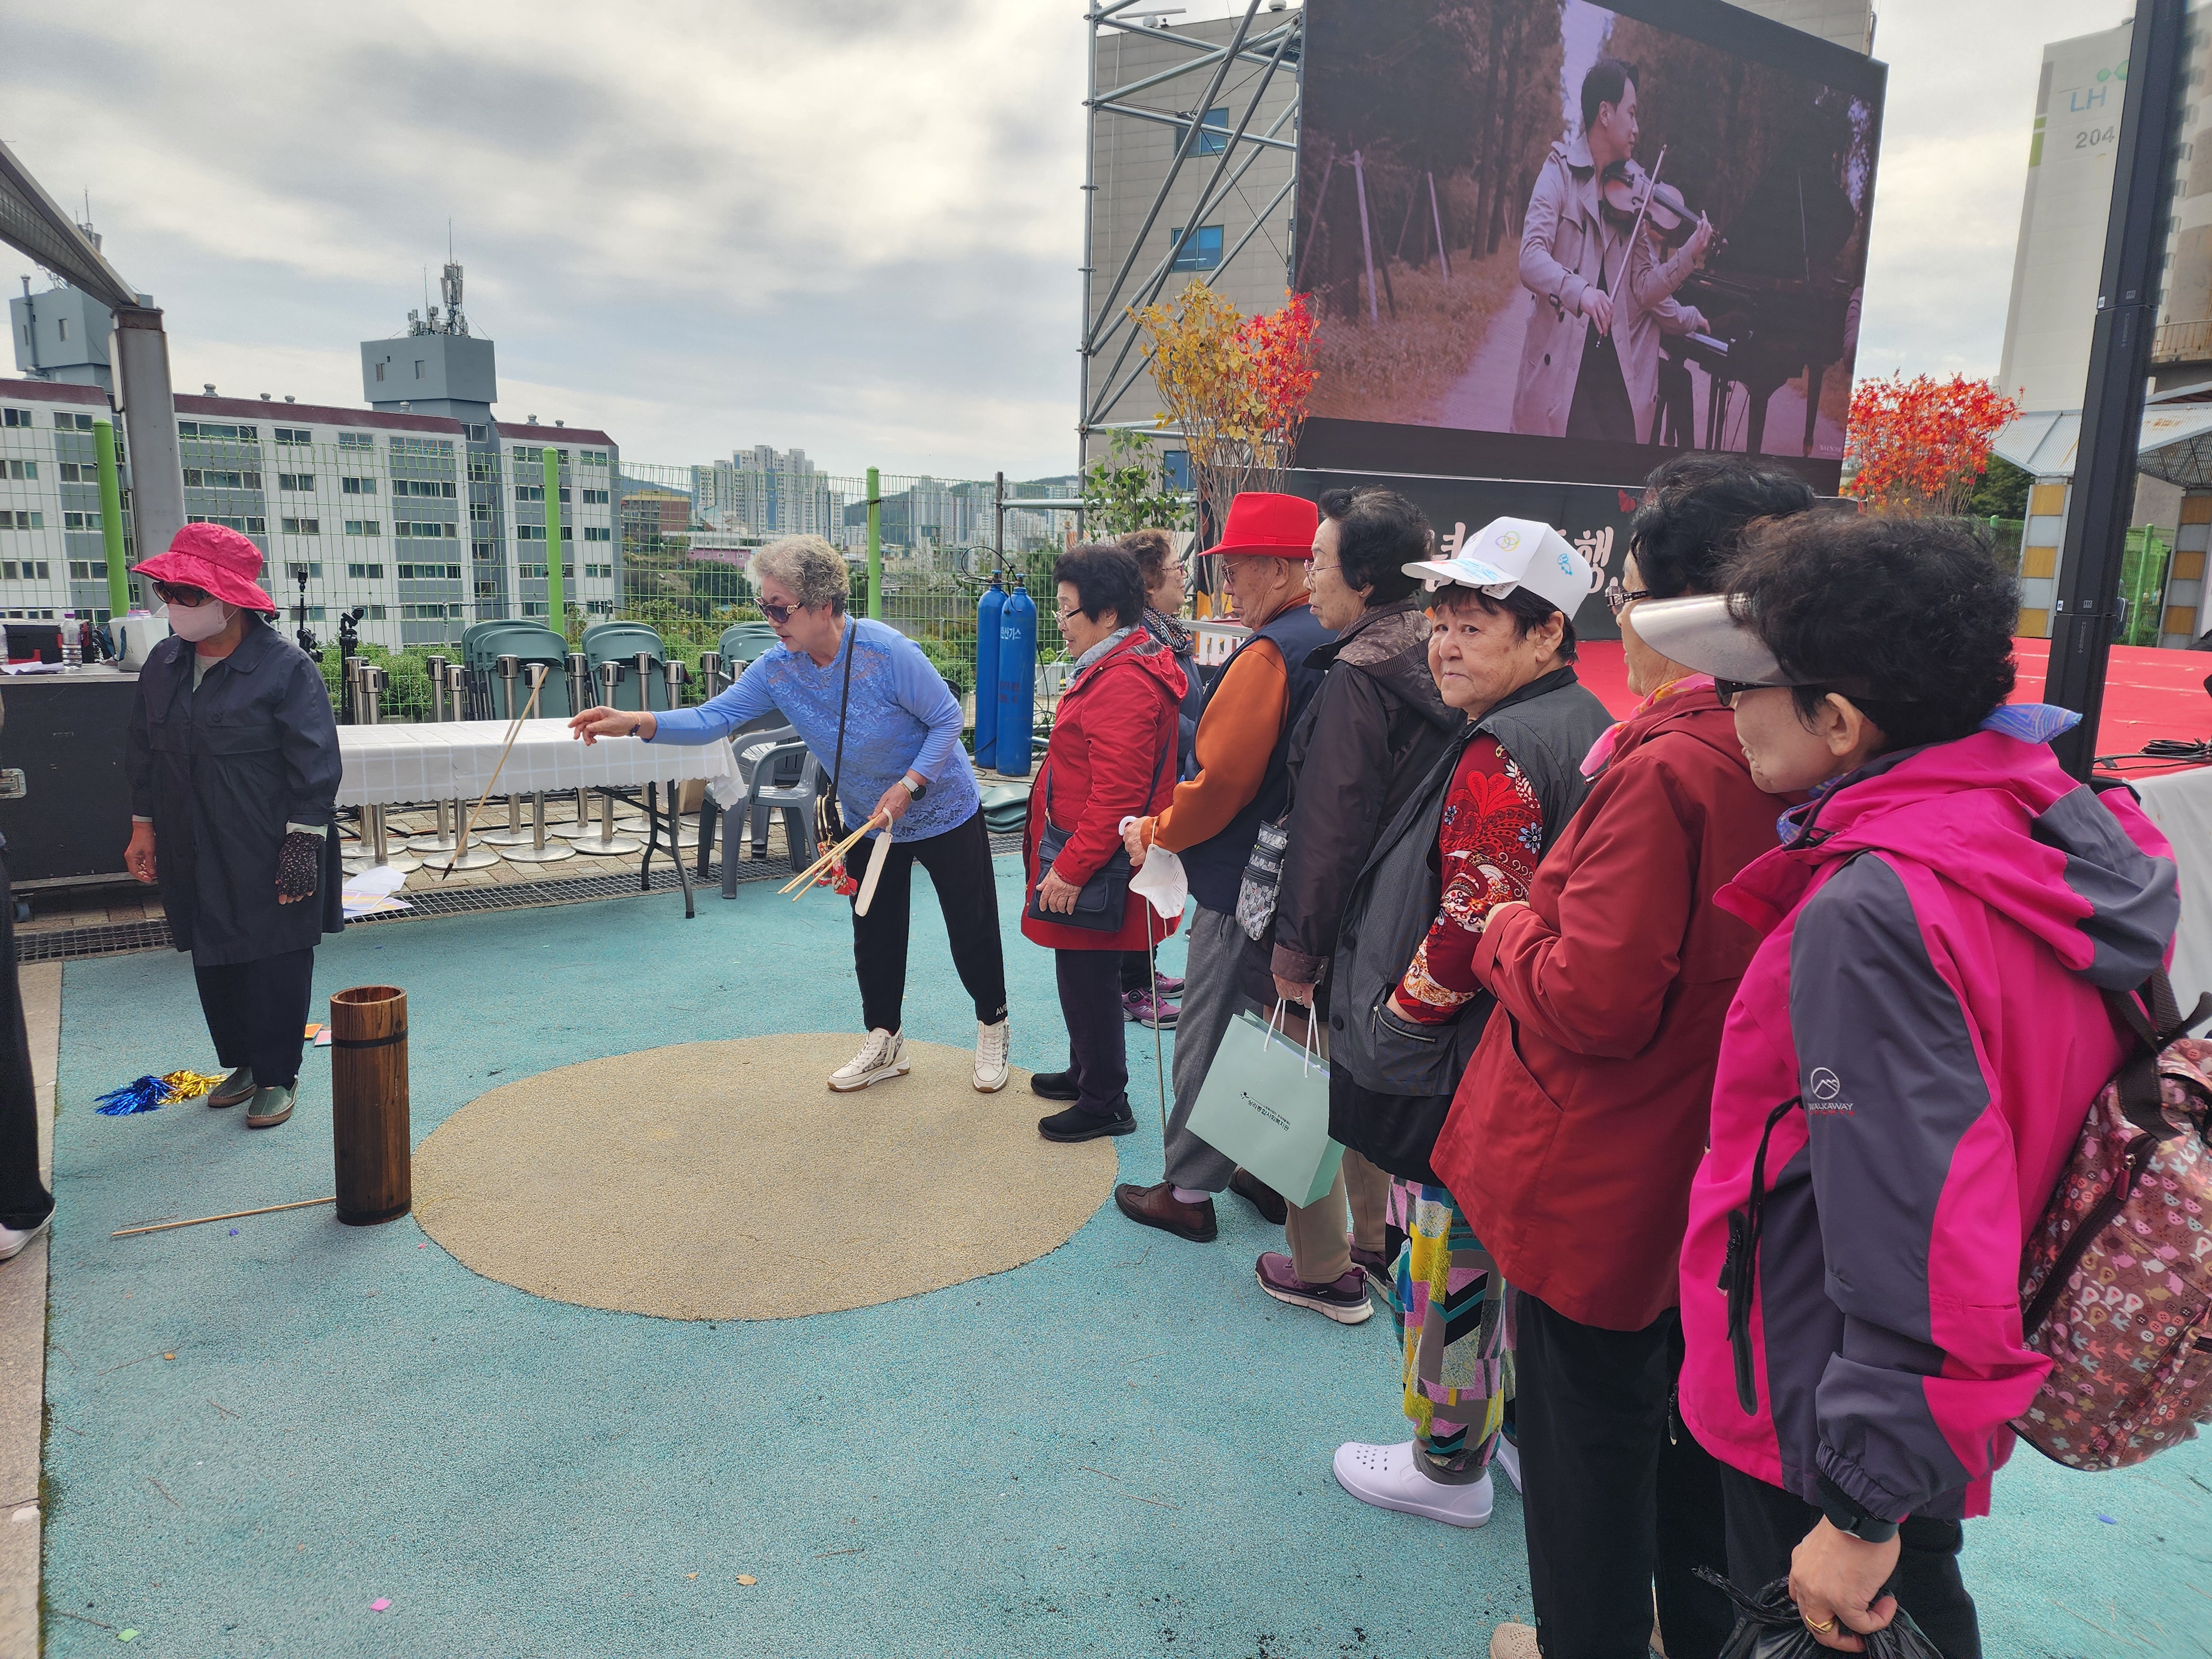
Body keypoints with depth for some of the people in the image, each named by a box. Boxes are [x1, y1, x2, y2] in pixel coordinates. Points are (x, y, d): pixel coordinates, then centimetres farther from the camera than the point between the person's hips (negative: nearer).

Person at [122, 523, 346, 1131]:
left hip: (267, 855, -6)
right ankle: (243, 1063, 31)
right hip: (193, 854, 6)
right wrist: (143, 825, 14)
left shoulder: (286, 667, -14)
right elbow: (143, 752, 16)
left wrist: (302, 844, -16)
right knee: (213, 962, 14)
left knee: (274, 963, 3)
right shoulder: (163, 663, 6)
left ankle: (278, 1076, 17)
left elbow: (315, 765, -14)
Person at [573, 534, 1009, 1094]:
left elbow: (947, 718, -20)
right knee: (874, 935, 14)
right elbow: (714, 717, -18)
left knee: (972, 930, 6)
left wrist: (908, 786, -27)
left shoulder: (887, 652, -29)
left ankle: (992, 1026, 30)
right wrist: (635, 722, -33)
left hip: (943, 813, -5)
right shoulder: (777, 669, -12)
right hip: (870, 823, 5)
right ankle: (885, 1043, 32)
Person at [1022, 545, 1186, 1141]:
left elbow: (1116, 797, -28)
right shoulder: (1122, 665, 12)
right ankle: (1086, 1075, 39)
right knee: (1085, 976, 22)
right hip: (1088, 859, 11)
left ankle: (1104, 1104, 17)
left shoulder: (1123, 683, -23)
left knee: (1088, 982, 2)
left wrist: (1071, 870, -23)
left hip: (1093, 867, -11)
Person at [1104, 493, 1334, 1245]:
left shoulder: (1270, 654, -20)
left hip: (1243, 882, -9)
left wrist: (1158, 830, -6)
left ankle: (1188, 1190, 17)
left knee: (1210, 1034, 4)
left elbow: (1222, 779, -23)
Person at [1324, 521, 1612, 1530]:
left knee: (1443, 1265, 7)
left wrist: (1395, 1018, -12)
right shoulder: (1590, 729, 10)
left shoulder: (1499, 753, -22)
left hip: (1463, 1069, -10)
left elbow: (1473, 923, -26)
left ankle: (1447, 1465, 25)